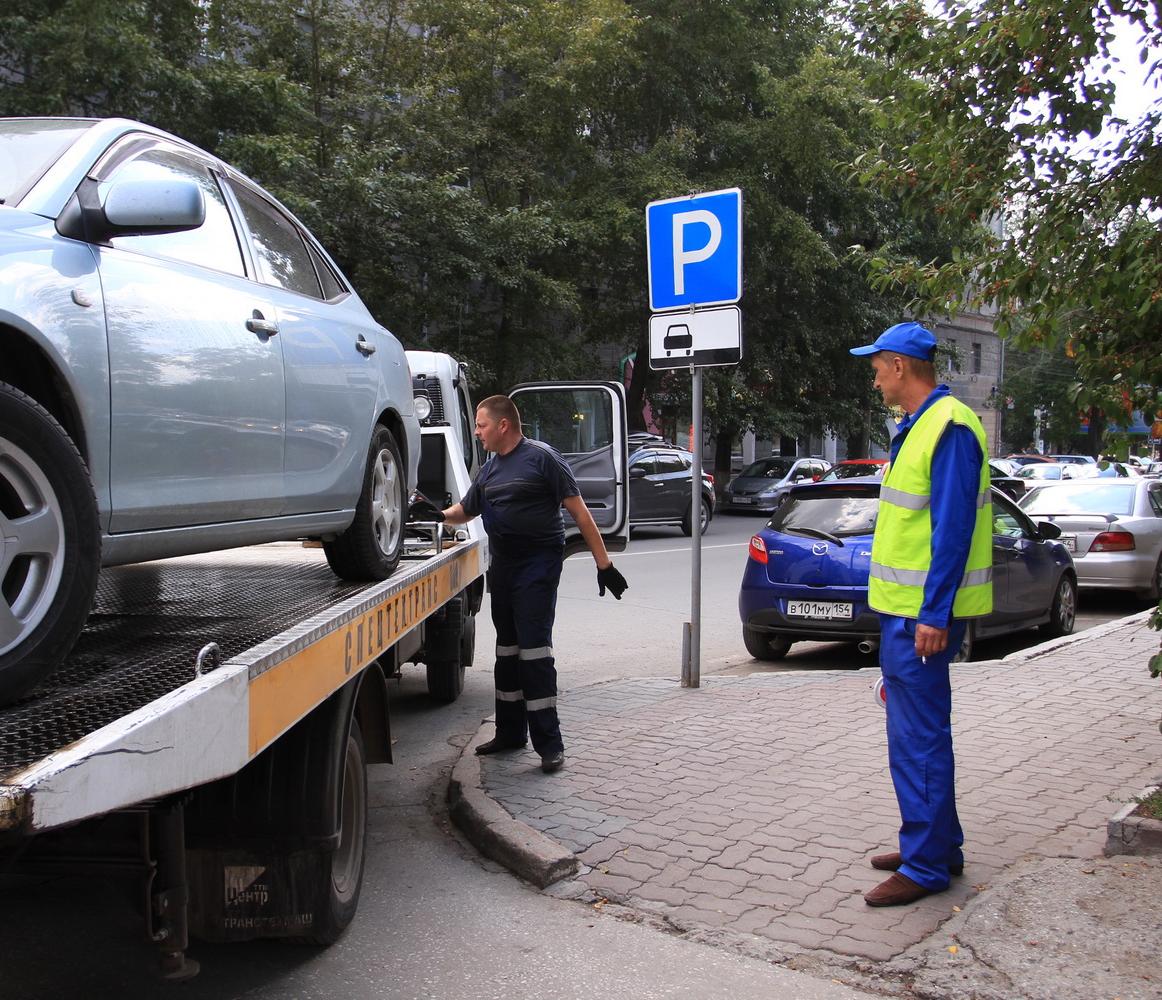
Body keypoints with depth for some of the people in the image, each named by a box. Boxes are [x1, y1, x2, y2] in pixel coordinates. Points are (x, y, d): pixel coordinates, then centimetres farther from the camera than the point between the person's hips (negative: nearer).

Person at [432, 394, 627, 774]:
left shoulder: (542, 458, -9)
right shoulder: (489, 469, 14)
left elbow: (578, 510, -11)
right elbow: (464, 511, 25)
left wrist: (603, 562, -14)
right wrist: (438, 514, 2)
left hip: (538, 564, -8)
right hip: (502, 565, 8)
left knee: (534, 649, -12)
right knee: (507, 650, 13)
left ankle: (549, 744, -7)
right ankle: (511, 733, 25)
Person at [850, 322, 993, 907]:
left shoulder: (948, 428, -17)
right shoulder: (918, 426, 15)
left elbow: (953, 528, -22)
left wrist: (934, 615, -23)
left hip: (922, 614, -11)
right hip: (903, 609, 11)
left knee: (919, 739, -5)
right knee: (916, 733, 17)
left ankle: (926, 867, 4)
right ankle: (938, 846, 28)